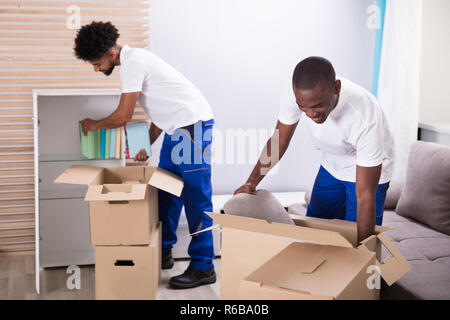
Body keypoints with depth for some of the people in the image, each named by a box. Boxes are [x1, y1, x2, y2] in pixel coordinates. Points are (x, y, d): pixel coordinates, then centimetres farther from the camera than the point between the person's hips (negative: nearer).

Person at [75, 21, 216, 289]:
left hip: (193, 124, -11)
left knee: (196, 196, -7)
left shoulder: (133, 62, -17)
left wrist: (94, 124, 4)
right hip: (177, 126, 11)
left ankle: (203, 267, -2)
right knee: (165, 191, 14)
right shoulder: (134, 60, 15)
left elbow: (123, 116, -14)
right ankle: (164, 253, 25)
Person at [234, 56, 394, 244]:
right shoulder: (301, 95, -27)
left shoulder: (366, 117, -41)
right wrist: (251, 182, -16)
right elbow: (279, 139, -7)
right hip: (331, 165, 5)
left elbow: (365, 196, -38)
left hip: (367, 170, -5)